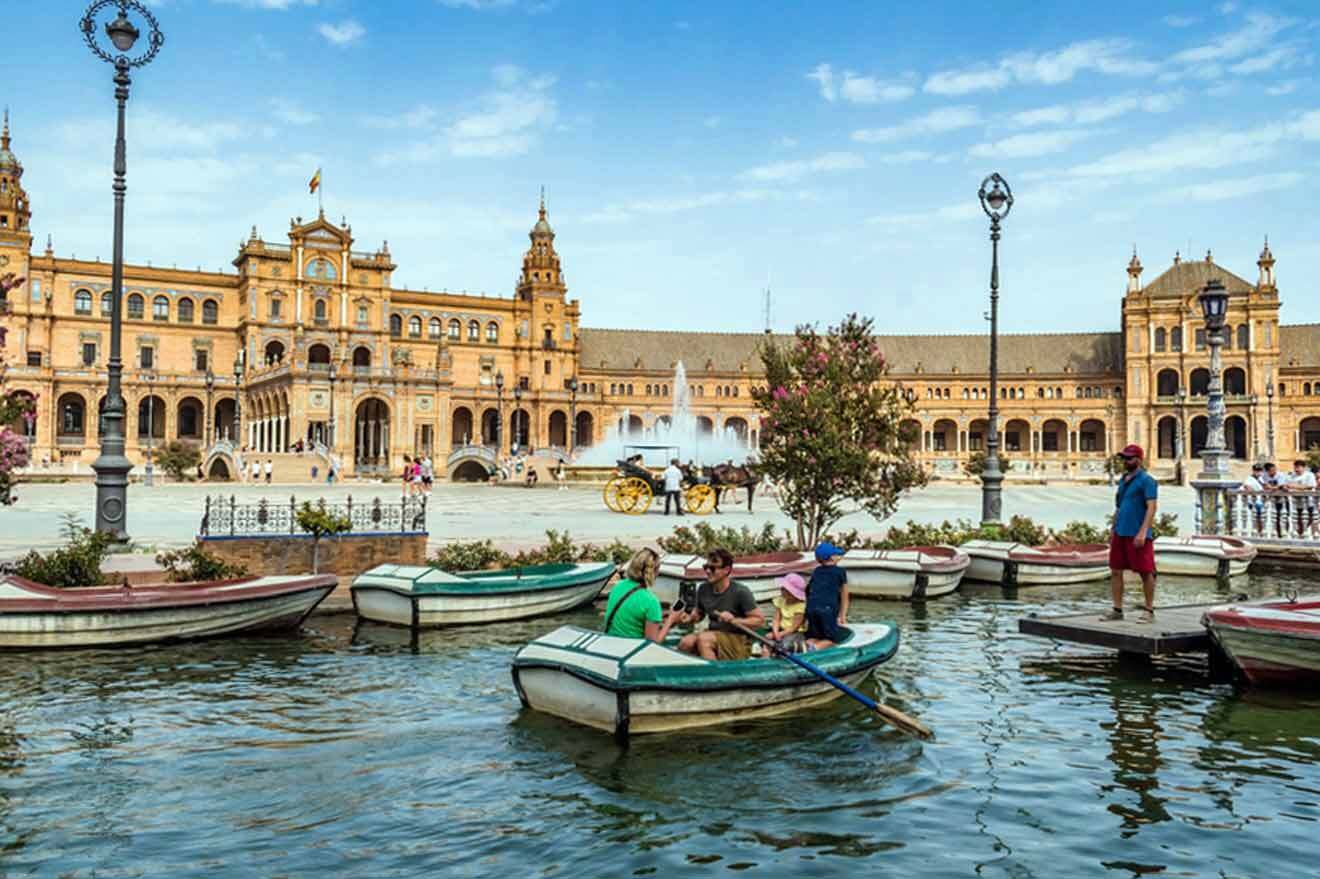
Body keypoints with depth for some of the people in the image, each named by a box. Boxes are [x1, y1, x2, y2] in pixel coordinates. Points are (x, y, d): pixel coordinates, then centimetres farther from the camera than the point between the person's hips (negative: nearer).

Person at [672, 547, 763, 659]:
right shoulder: (703, 589, 3)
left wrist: (734, 620, -23)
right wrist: (690, 617, -2)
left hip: (739, 641, -5)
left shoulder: (741, 592, -13)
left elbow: (760, 620, -12)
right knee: (686, 642, -22)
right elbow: (699, 613, 21)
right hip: (714, 635, 5)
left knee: (703, 639, -30)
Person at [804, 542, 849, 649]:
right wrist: (842, 617, 23)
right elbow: (844, 598, 17)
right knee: (833, 638, 6)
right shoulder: (840, 572, 13)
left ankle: (809, 643, -17)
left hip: (811, 608, 4)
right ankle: (817, 647, -23)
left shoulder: (816, 572, 25)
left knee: (813, 637, 16)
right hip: (827, 609, -4)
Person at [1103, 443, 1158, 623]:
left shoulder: (1146, 480, -7)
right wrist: (1113, 529, 19)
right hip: (1120, 534, 8)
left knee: (1146, 572, 1)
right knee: (1115, 571, 6)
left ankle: (1149, 611, 9)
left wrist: (1143, 532, -23)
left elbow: (1152, 507, -15)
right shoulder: (1123, 480, 16)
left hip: (1138, 535, -8)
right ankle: (1117, 610, 13)